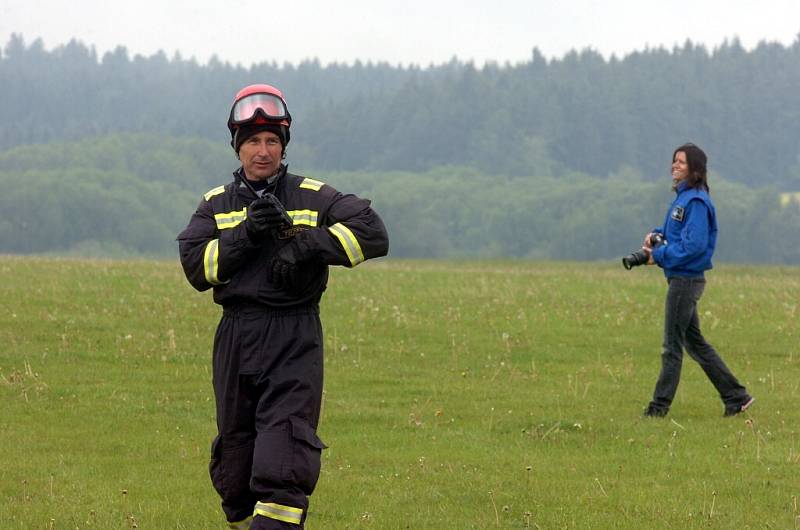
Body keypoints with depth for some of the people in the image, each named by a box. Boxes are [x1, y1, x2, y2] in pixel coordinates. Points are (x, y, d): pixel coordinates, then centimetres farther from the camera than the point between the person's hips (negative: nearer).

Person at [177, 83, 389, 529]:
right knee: (234, 457, 10)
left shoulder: (313, 198, 6)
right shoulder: (216, 204, 13)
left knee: (284, 461, -15)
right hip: (236, 338, 3)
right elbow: (196, 266, 0)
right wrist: (246, 234, -13)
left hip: (295, 341, -3)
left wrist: (306, 245, -15)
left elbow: (373, 232, -6)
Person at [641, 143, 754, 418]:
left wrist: (659, 256, -16)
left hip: (686, 279, -10)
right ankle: (736, 396, 18)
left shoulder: (696, 201, -17)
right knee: (694, 342, 14)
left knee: (672, 345, -2)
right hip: (680, 279, 10)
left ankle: (660, 406, 4)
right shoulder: (683, 197, 13)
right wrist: (657, 234, 4)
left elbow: (694, 244, -23)